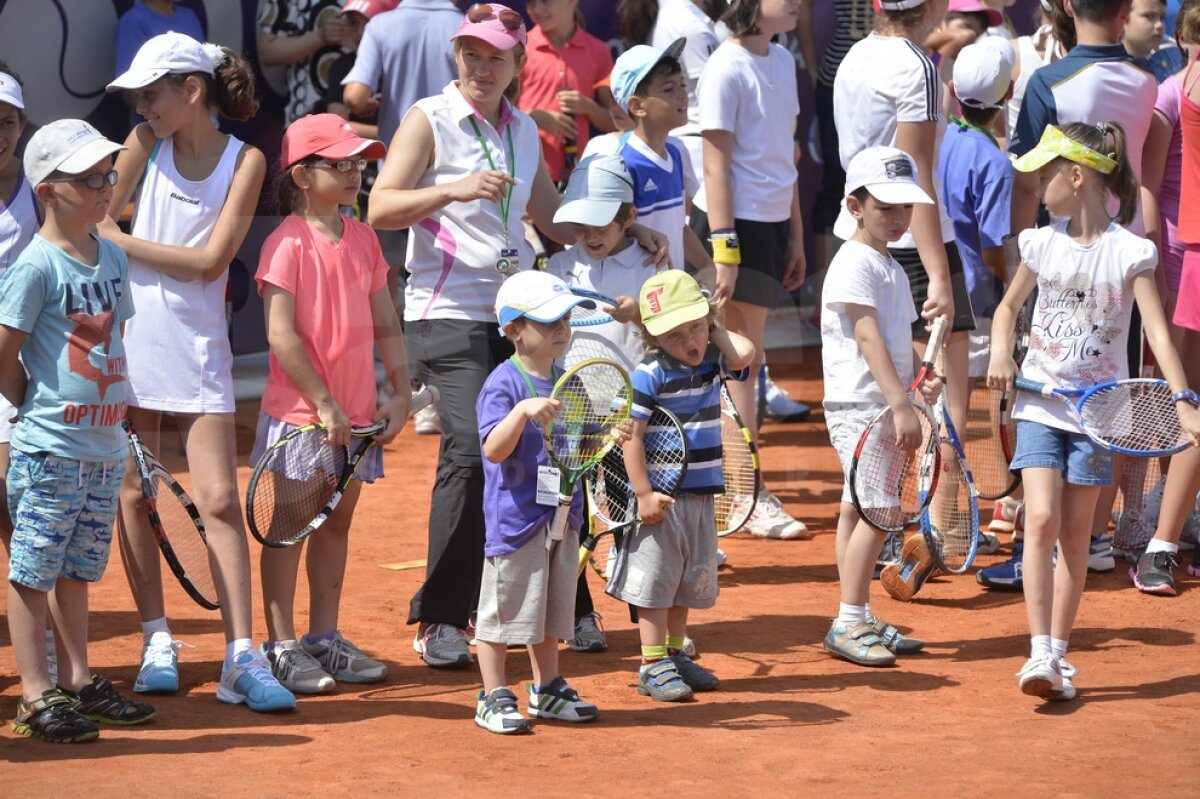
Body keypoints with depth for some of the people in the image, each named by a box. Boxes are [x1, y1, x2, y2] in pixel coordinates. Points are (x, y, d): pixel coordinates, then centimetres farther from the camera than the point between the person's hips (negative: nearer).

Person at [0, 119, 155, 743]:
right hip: (50, 448, -7)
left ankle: (77, 681, 23)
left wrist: (109, 407, 10)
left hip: (105, 445, 7)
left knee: (77, 569, 15)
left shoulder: (113, 257, 9)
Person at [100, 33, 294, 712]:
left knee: (220, 500, -7)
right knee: (133, 495, 5)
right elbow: (98, 226, 3)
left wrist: (121, 241, -7)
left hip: (197, 345, -2)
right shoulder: (146, 143, 3)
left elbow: (210, 262, -9)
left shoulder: (245, 160, -3)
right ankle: (157, 643, 15)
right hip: (129, 342, 2)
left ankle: (242, 658, -8)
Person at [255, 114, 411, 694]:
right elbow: (281, 335, -17)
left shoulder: (362, 239, 8)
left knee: (337, 521, 13)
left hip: (356, 415, 7)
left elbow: (385, 325, 13)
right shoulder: (289, 242, -13)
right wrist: (324, 403, -17)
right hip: (299, 412, -7)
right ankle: (281, 646, 6)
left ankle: (324, 637, 22)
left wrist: (400, 393, 4)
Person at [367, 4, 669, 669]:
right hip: (448, 314, -6)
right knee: (473, 448, -20)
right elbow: (380, 209, -12)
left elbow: (554, 220, 26)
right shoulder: (429, 120, -2)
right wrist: (455, 190, -25)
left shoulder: (523, 130, 15)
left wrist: (626, 232, 13)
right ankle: (439, 621, -14)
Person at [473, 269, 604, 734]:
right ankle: (494, 698, 8)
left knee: (552, 608, 15)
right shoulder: (503, 383, -13)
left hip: (561, 516, 7)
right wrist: (523, 411, -36)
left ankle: (547, 690, 26)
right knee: (505, 607, -1)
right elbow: (495, 449, -23)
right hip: (515, 517, -7)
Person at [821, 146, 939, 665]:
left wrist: (919, 381, 5)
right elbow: (868, 337, -21)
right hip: (857, 405, -9)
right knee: (878, 508, -14)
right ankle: (849, 623, -11)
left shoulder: (892, 268, 17)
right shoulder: (854, 264, -13)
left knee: (858, 508, 12)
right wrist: (900, 403, -27)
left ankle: (860, 622, 15)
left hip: (882, 407, 9)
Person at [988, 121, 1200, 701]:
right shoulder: (1042, 244, 2)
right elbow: (1009, 306, 18)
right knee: (1041, 520, -12)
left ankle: (1057, 655, 13)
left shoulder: (1129, 253, -8)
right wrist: (1001, 352, -2)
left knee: (1075, 533, 4)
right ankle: (1040, 653, -14)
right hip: (1041, 402, 2)